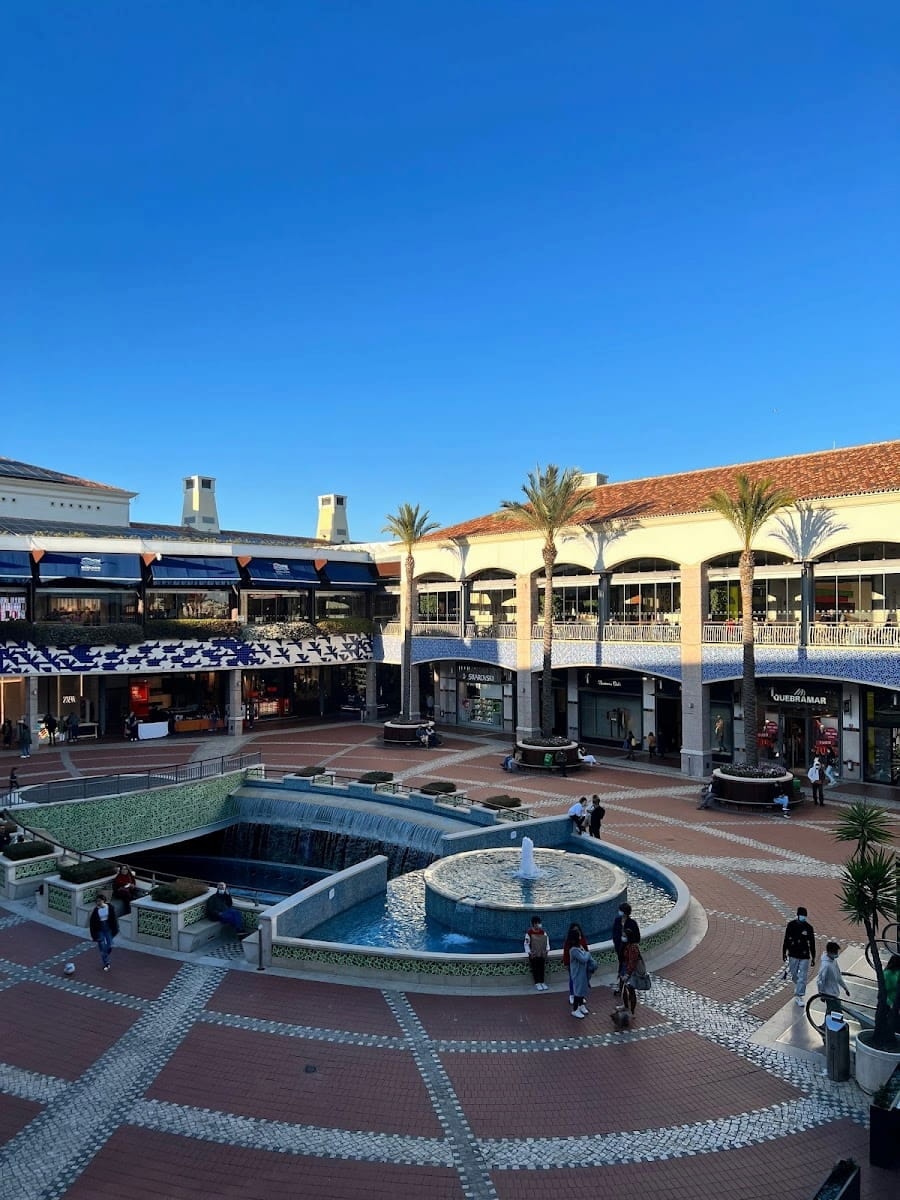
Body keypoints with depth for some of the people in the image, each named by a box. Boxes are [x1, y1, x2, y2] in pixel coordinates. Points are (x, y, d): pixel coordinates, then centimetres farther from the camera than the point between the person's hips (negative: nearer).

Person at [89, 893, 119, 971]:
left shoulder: (109, 908, -9)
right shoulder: (94, 910, -13)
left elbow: (114, 919, 0)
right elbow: (92, 923, -6)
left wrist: (115, 930, 1)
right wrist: (94, 935, -6)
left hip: (108, 929, 1)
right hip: (99, 930, -1)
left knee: (109, 947, 5)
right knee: (102, 948, 2)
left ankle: (106, 959, 35)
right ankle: (106, 964, 18)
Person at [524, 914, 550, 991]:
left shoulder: (543, 932, 4)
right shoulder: (529, 933, -11)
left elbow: (547, 941, 11)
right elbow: (526, 944, -10)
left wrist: (547, 949, 1)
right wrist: (529, 952, -16)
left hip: (542, 954, 4)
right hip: (533, 955, -4)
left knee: (542, 968, 6)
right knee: (535, 969, -2)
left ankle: (542, 983, 16)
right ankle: (537, 984, 5)